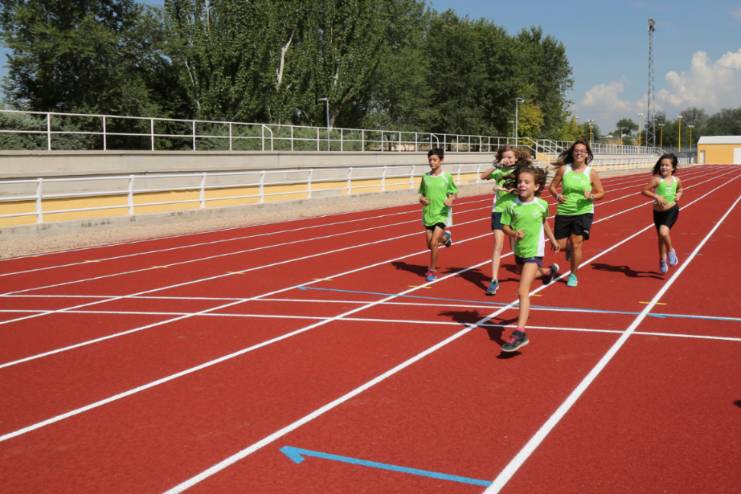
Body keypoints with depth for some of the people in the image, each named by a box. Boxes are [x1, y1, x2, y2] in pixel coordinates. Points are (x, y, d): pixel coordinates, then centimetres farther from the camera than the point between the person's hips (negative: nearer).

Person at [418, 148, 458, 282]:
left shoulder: (447, 177, -5)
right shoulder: (425, 177, 2)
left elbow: (455, 193, 3)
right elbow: (421, 194, 10)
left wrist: (451, 199, -18)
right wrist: (422, 199, -12)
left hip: (442, 214, -4)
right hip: (428, 214, 4)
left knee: (434, 243, -13)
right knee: (430, 244, 9)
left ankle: (432, 270, 4)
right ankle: (444, 237, 43)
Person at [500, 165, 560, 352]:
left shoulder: (542, 205, -10)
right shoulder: (512, 206, -10)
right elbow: (505, 226, -3)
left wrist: (552, 240, 22)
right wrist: (513, 233, -24)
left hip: (534, 251, -4)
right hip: (518, 250, 4)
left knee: (522, 291, -16)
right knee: (530, 274, 33)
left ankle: (520, 333, -18)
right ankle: (550, 271, 70)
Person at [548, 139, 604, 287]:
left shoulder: (591, 173, -2)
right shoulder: (564, 169, 0)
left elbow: (601, 192, 3)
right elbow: (552, 186, 6)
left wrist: (592, 196, -18)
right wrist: (557, 195, -14)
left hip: (583, 212, -2)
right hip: (563, 212, 2)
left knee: (576, 244, -5)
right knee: (559, 246, 2)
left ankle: (573, 275, 15)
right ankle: (569, 249, 41)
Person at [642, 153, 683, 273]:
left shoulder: (676, 180, -1)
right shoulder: (657, 179, -11)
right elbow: (644, 191, -15)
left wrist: (679, 195, 0)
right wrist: (656, 196, -27)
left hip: (672, 211, 0)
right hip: (658, 212, 0)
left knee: (663, 232, -24)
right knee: (660, 236, 12)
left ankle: (671, 251, 5)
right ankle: (662, 260, 34)